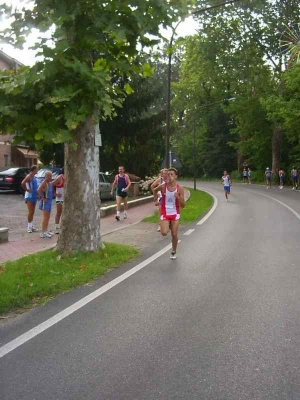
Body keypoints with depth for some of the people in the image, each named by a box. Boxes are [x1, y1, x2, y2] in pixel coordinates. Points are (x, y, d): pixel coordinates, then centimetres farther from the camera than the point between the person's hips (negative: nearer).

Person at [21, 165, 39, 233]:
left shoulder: (34, 177, 13)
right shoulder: (29, 176, -14)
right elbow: (23, 183, -29)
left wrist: (37, 193, 15)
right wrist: (27, 190, -20)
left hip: (34, 196, 9)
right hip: (29, 196, -9)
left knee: (32, 212, 12)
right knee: (30, 212, -8)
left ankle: (31, 226, 18)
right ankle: (29, 227, -2)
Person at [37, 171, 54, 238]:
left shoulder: (50, 183, 14)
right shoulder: (44, 183, -14)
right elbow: (38, 190, -30)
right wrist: (43, 198, -24)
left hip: (49, 201, 9)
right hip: (45, 202, -9)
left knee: (48, 217, 14)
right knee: (45, 217, -10)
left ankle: (46, 231, 23)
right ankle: (43, 233, -9)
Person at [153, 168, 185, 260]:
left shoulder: (180, 188, -11)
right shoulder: (162, 186, -11)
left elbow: (183, 205, -9)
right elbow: (155, 190, 14)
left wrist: (178, 197, -25)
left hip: (175, 213, 0)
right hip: (165, 213, 0)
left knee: (174, 234, 4)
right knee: (164, 233, -15)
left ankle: (173, 252, 26)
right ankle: (168, 225, 22)